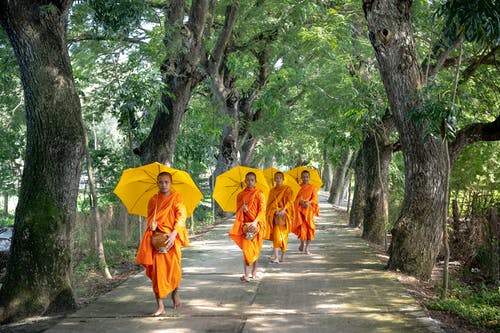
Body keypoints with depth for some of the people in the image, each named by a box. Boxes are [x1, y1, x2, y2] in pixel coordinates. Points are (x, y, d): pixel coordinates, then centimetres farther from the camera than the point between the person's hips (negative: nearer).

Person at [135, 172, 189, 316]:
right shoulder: (153, 200, 10)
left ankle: (175, 293, 36)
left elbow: (181, 217, -5)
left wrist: (173, 234, -18)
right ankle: (160, 306, 0)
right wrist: (153, 225, -10)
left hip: (172, 238, -2)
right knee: (157, 270, -4)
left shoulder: (177, 198, 2)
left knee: (174, 269, 3)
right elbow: (150, 219, 13)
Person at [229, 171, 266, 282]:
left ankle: (254, 272, 19)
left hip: (256, 224, -1)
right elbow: (238, 210, 13)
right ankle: (246, 274, -13)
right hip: (245, 224, 1)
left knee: (255, 248, 6)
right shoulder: (240, 195, 9)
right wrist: (242, 209, -10)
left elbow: (262, 210, -5)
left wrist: (255, 222, -18)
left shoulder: (259, 194, 2)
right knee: (246, 248, -9)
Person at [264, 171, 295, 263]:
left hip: (284, 214, -2)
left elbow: (289, 201, -8)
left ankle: (283, 255, 17)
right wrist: (275, 211, -11)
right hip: (274, 215, 2)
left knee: (283, 235, 1)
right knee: (275, 235, -6)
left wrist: (283, 210, -23)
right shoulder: (272, 190, 13)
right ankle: (276, 257, -9)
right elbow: (270, 203, 8)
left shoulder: (287, 189, 2)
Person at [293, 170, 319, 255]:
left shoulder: (313, 187, 9)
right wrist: (301, 202, -19)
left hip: (309, 209, 0)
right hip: (299, 209, 0)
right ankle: (302, 243, 17)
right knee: (301, 226, -7)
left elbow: (315, 198, -1)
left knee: (309, 226, -8)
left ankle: (308, 246, 0)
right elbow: (295, 197, 0)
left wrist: (309, 202, -20)